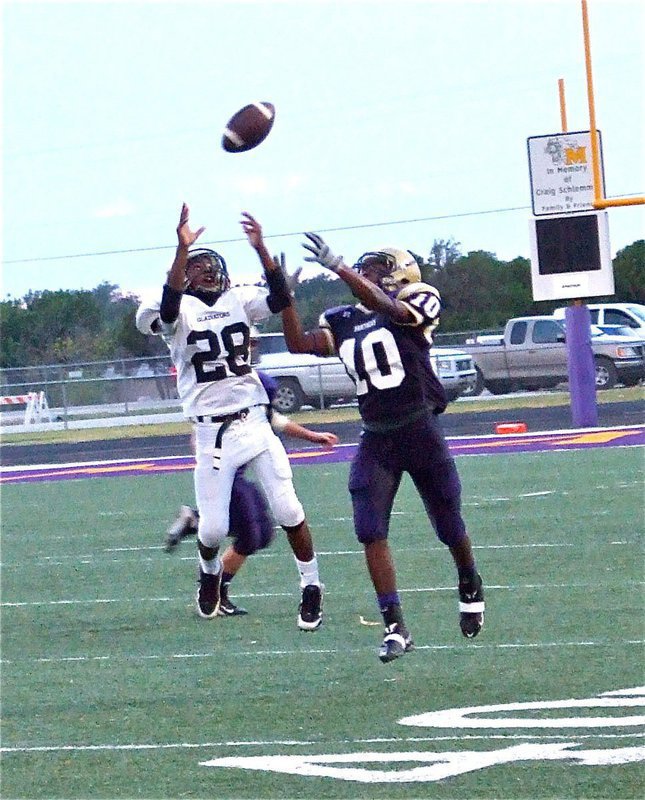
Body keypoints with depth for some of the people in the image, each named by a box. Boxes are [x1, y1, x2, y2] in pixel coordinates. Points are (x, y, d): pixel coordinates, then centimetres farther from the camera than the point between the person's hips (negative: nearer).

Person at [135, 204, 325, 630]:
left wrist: (260, 249, -20)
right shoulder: (179, 311, -3)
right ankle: (210, 571, 33)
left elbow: (281, 298, -9)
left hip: (254, 419, 2)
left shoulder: (238, 301, 7)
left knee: (288, 510, -5)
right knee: (214, 529, -1)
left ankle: (311, 586, 11)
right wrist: (182, 249, -37)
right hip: (212, 431, -2)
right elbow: (168, 307, -27)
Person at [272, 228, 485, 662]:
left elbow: (386, 307, -28)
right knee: (371, 531, -10)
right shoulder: (343, 321, 10)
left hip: (421, 431, -4)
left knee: (450, 528, 10)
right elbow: (300, 343, 2)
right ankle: (395, 627, -6)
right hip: (376, 439, 4)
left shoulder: (417, 301, -7)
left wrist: (338, 266, -36)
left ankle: (470, 589, 41)